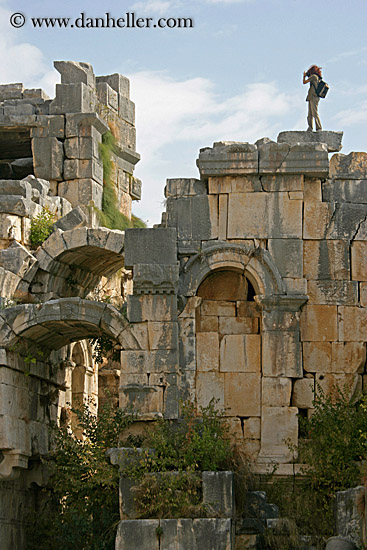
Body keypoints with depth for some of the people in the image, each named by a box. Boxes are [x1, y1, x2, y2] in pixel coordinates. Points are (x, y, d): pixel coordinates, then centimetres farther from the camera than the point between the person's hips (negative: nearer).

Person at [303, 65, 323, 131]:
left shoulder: (313, 76, -6)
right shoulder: (318, 78, 20)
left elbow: (304, 82, -5)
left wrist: (304, 76, 14)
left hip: (313, 97, -10)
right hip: (312, 98, 10)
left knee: (315, 113, -13)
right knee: (310, 115, 8)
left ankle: (319, 128, -17)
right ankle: (310, 128, 6)